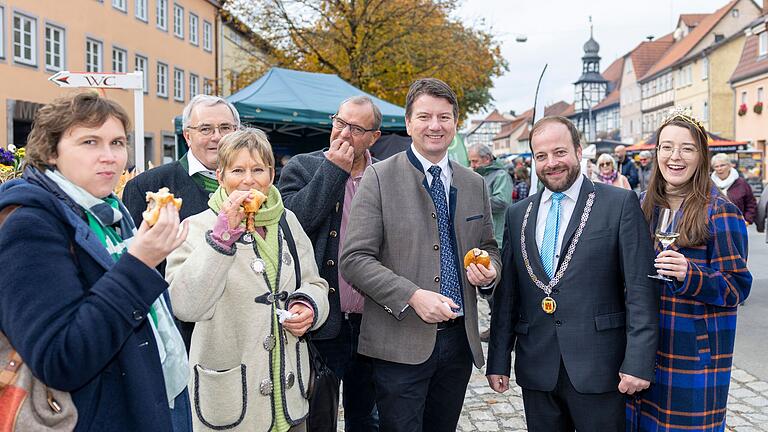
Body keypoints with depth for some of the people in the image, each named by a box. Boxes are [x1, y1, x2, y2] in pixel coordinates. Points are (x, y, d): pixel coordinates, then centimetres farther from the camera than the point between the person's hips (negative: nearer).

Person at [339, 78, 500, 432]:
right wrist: (412, 295, -21)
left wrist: (488, 272, -4)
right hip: (401, 343, -4)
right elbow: (354, 259, -11)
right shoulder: (379, 177, -6)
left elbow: (488, 247, 20)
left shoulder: (475, 184, 9)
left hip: (459, 339, 5)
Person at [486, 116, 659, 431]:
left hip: (598, 368, -3)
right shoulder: (518, 214, 9)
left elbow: (641, 289, -7)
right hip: (537, 368, 4)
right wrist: (498, 360, 7)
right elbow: (506, 293, 9)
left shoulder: (620, 203, -3)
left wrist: (639, 362, -13)